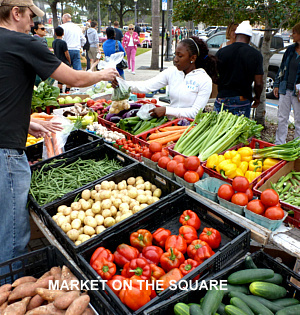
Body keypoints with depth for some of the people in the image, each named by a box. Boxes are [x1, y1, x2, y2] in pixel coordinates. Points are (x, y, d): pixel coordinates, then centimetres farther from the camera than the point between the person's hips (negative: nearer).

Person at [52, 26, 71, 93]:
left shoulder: (53, 42, 7)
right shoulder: (63, 42, -14)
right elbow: (66, 54, -13)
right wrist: (69, 62, 0)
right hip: (64, 62, -7)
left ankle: (60, 91, 9)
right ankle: (67, 90, -1)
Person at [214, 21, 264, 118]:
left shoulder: (221, 52, -1)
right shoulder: (255, 54, -4)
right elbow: (258, 83, -6)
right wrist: (257, 98, 12)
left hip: (222, 99, 1)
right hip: (242, 102, -1)